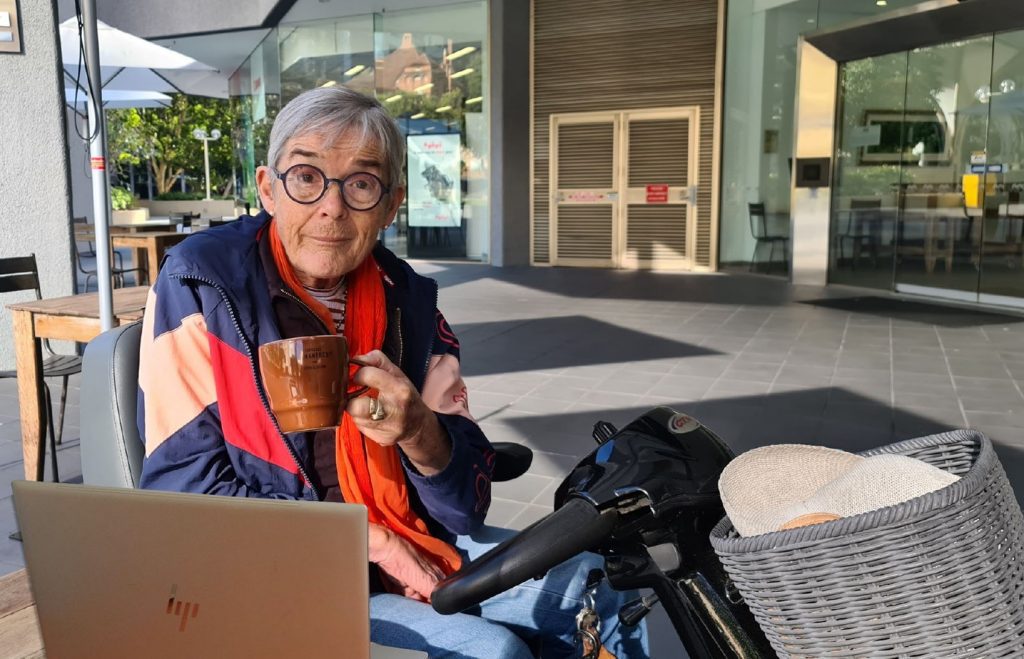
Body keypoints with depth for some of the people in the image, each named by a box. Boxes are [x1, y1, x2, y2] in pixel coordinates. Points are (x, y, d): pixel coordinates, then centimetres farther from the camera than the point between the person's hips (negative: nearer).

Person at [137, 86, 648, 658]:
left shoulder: (409, 299, -2)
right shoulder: (199, 285, -13)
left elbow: (465, 506, -3)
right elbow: (185, 485, -14)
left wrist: (421, 436, -27)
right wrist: (370, 543, -15)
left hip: (408, 544, 5)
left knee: (597, 586, 0)